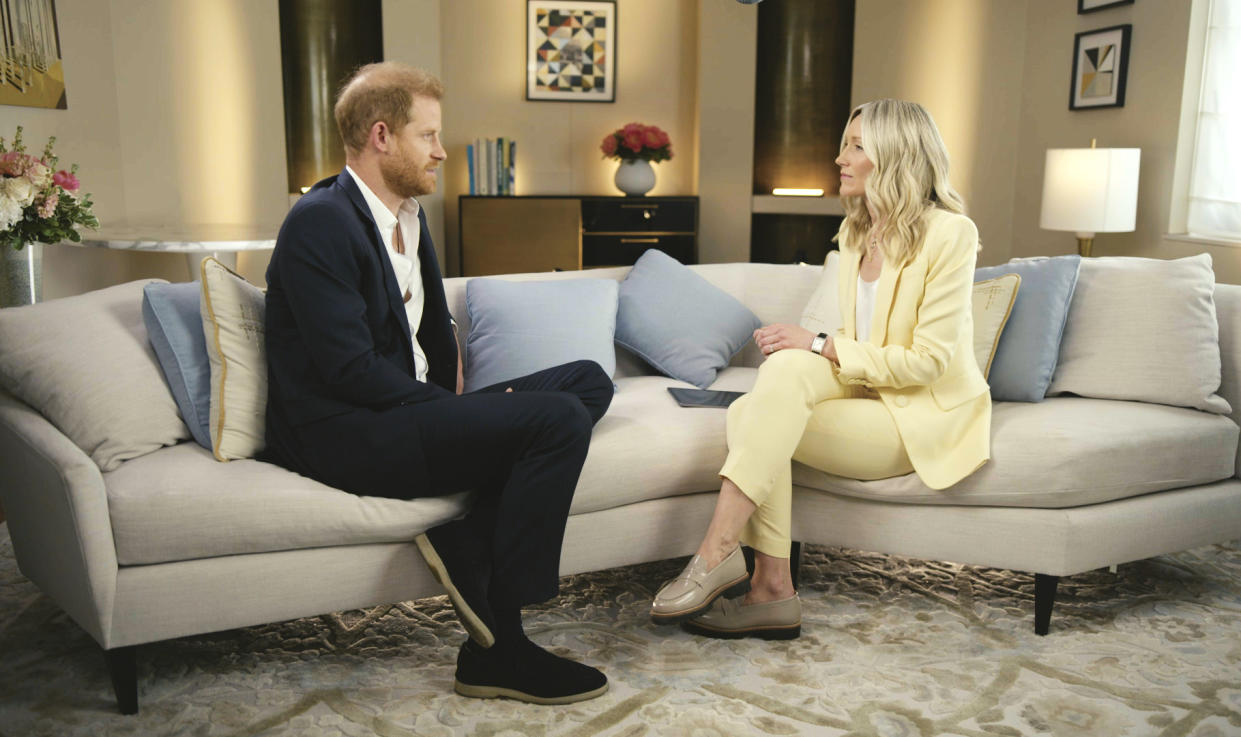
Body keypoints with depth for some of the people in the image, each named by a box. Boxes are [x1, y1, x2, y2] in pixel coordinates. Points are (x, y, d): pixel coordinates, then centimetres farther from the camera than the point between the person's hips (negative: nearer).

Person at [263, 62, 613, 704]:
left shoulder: (409, 216, 16)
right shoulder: (319, 224, -13)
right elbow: (350, 368, -20)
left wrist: (454, 393, 6)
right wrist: (457, 408, -15)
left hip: (406, 411, 9)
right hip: (341, 435, -9)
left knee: (588, 381, -1)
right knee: (558, 418, -24)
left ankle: (468, 541, -13)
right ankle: (497, 649, -16)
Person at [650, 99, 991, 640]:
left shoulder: (949, 233, -12)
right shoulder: (853, 232, 11)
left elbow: (927, 361, -17)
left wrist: (821, 346, -21)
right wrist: (811, 351, -5)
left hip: (927, 414, -7)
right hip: (868, 391, 7)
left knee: (788, 369, -28)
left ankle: (718, 553, -26)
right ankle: (771, 593, -24)